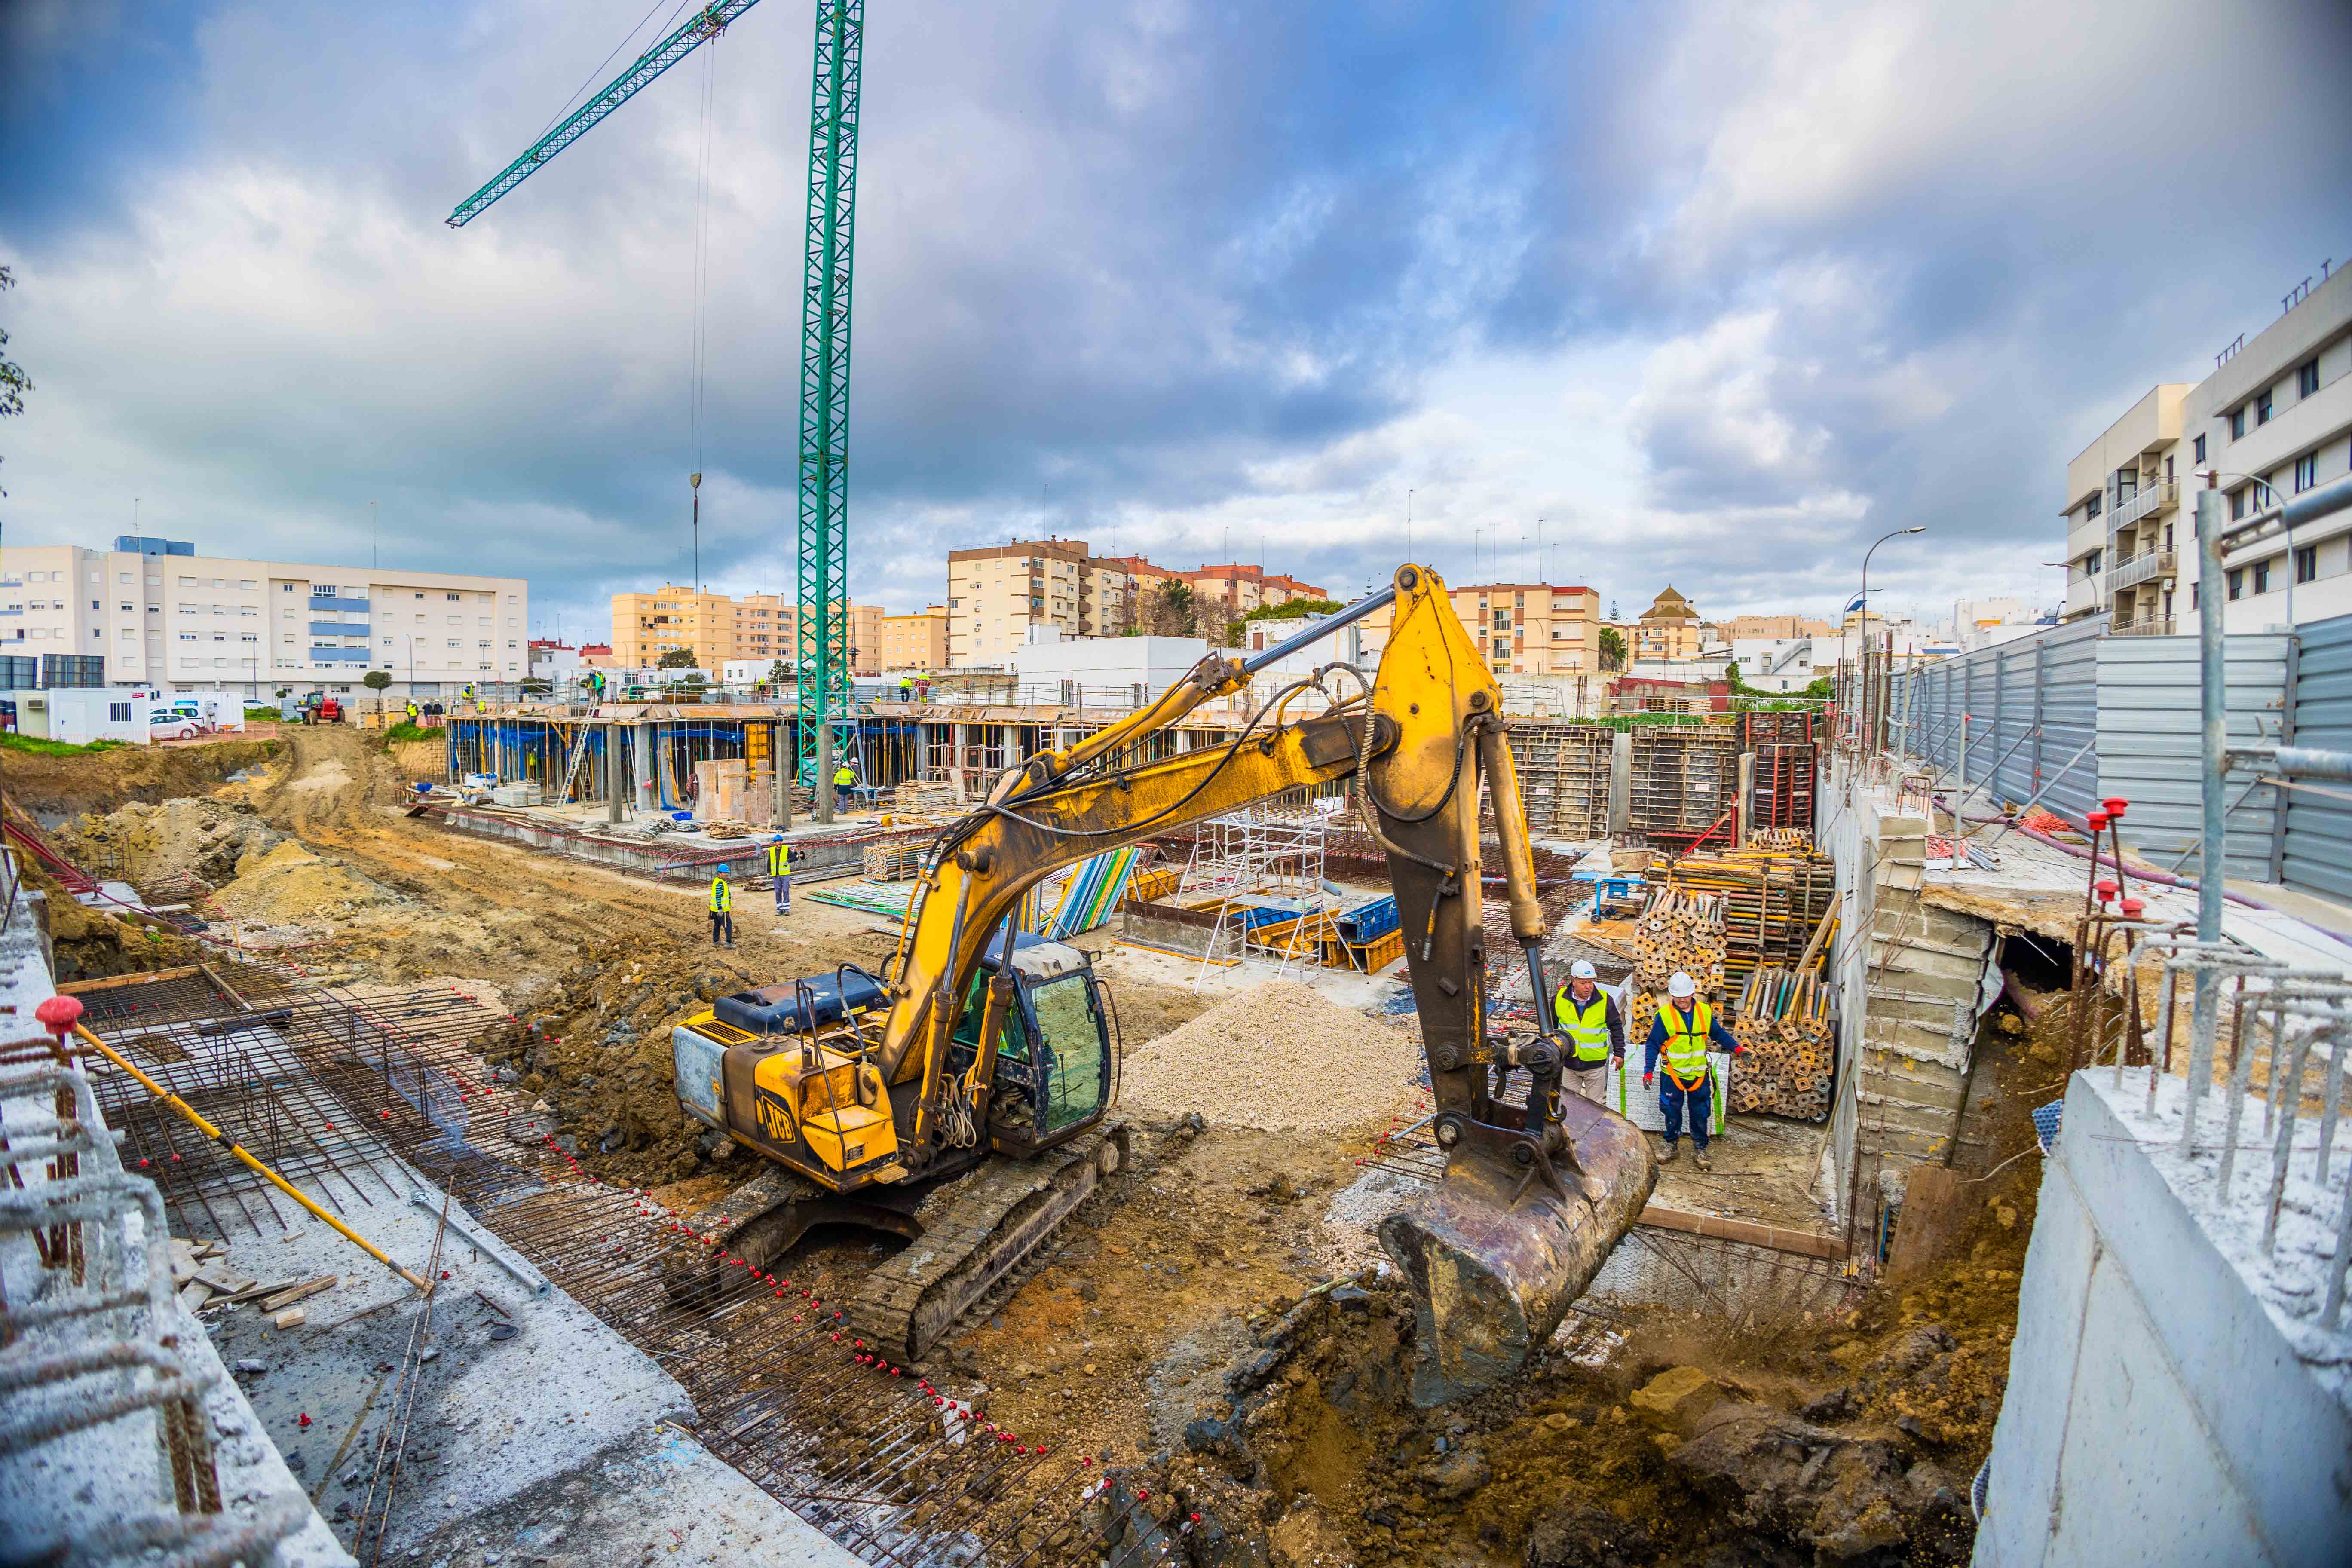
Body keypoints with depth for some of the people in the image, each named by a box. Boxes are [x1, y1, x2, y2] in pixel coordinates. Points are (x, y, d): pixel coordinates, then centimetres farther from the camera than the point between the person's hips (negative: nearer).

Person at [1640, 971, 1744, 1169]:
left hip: (1698, 1074, 2)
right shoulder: (1664, 1015, -11)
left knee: (1700, 1114, 8)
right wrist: (1648, 1071, -12)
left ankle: (1699, 1151, 21)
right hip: (1673, 1074, -2)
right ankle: (1671, 1146, 26)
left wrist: (1737, 1048, -6)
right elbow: (1653, 1044, -7)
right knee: (1672, 1114, 9)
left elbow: (1719, 1034, 10)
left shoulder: (1705, 1011, -1)